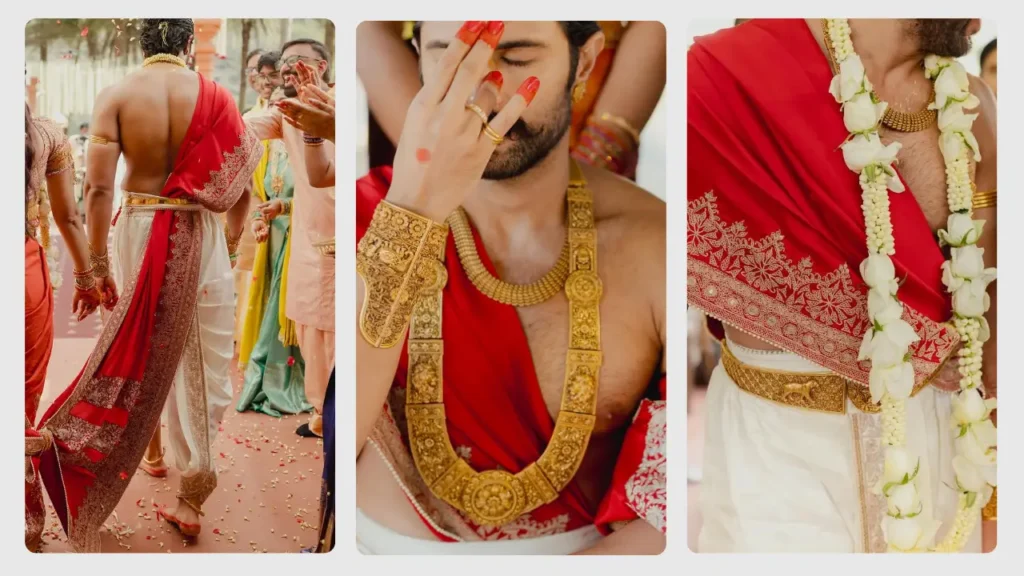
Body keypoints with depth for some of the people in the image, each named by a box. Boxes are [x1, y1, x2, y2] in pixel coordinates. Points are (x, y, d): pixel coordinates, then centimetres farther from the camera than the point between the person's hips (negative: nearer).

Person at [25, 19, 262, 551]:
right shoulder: (214, 96, -2)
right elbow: (240, 184, 0)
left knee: (145, 349, 17)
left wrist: (98, 263, -3)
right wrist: (230, 242, 15)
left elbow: (98, 187, -10)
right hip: (201, 235, 0)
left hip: (138, 232, 0)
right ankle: (191, 496, 12)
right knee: (205, 361, 8)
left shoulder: (115, 96, -4)